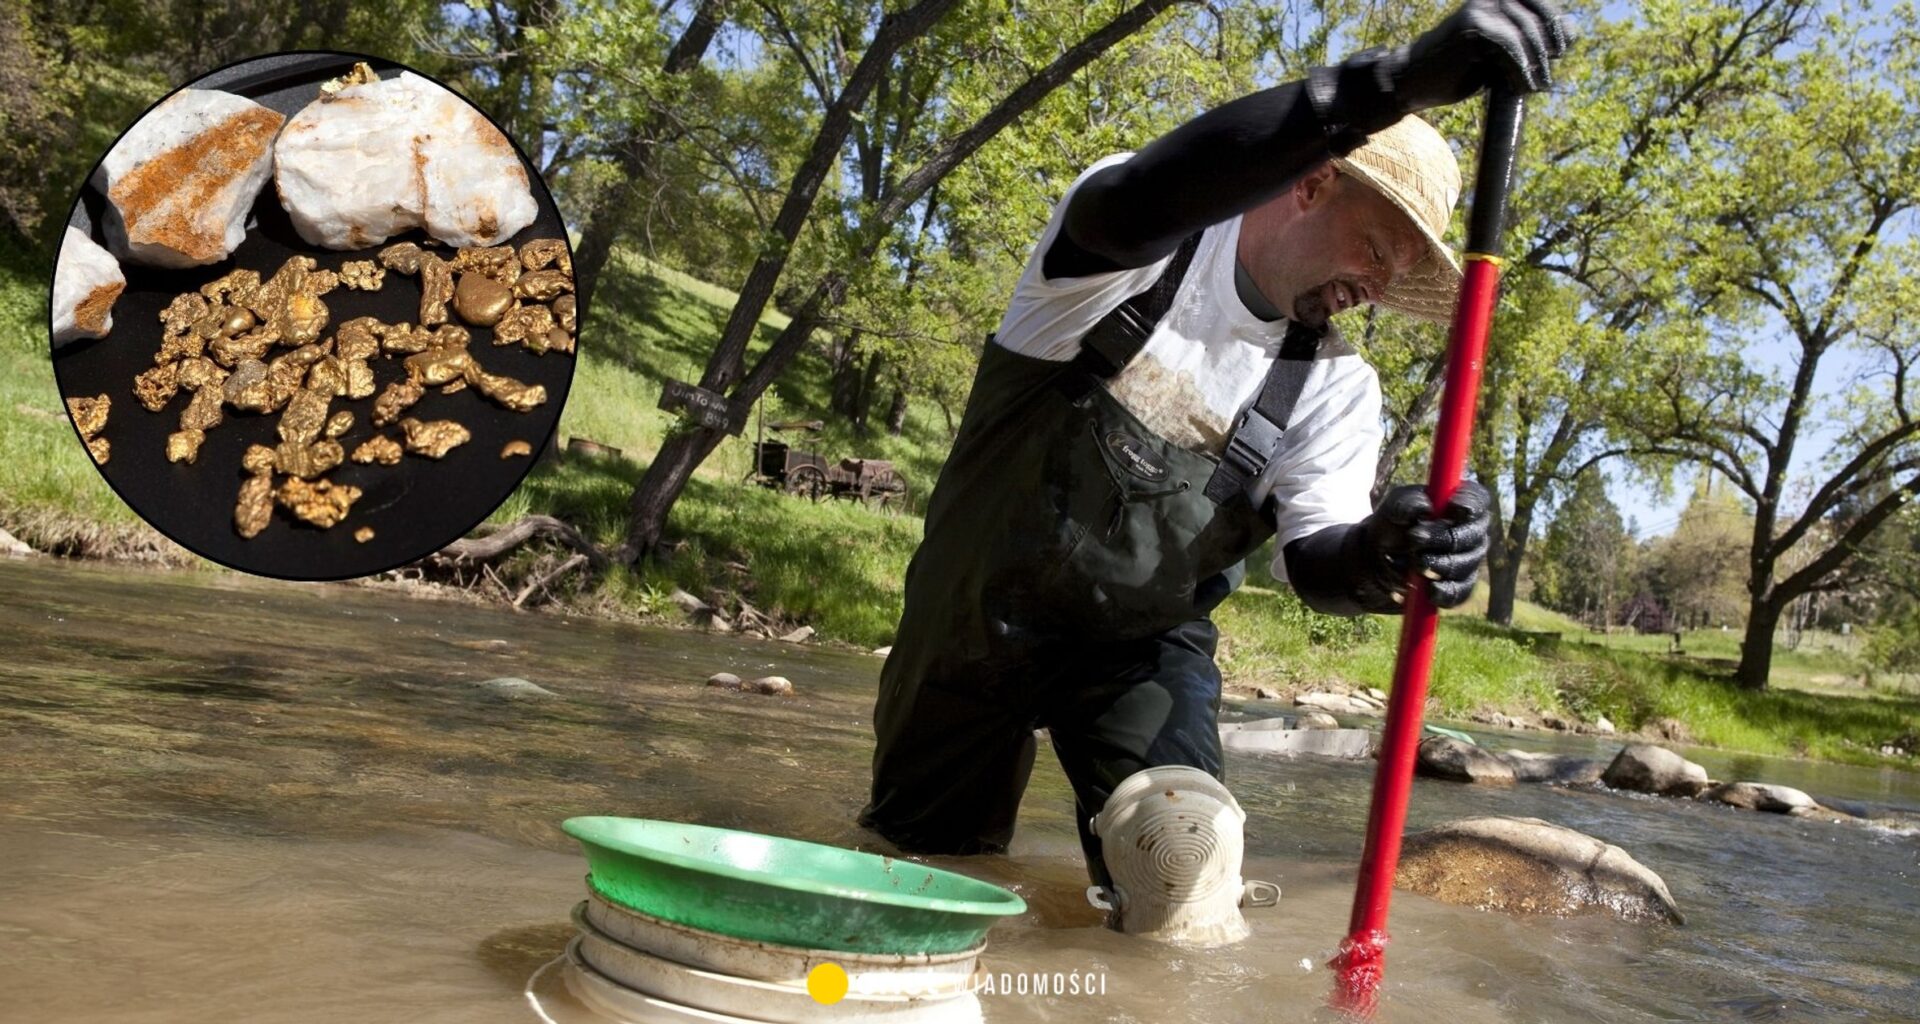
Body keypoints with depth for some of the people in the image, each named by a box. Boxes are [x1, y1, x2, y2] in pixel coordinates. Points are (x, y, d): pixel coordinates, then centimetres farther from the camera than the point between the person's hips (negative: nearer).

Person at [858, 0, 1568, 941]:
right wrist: (1392, 82, -53)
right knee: (931, 865, 10)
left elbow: (1311, 555, -12)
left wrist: (1378, 554, -40)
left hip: (1145, 645, 3)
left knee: (1182, 887, -12)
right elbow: (1135, 202, -41)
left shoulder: (1336, 387, -4)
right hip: (982, 611, -2)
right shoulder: (1146, 246, -15)